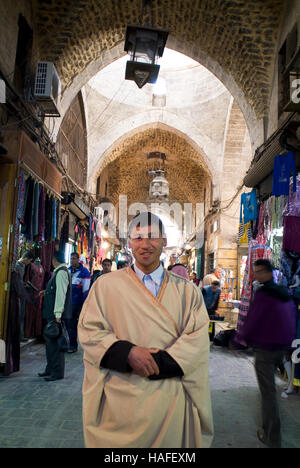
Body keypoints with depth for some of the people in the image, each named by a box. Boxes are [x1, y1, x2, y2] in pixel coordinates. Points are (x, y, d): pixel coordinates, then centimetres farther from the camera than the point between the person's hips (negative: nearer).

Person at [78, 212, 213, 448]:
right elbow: (89, 331, -4)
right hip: (120, 399, 0)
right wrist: (127, 353, -18)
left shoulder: (186, 290, 3)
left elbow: (198, 337, -5)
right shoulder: (106, 285, 1)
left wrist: (159, 362, -17)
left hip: (170, 400, 1)